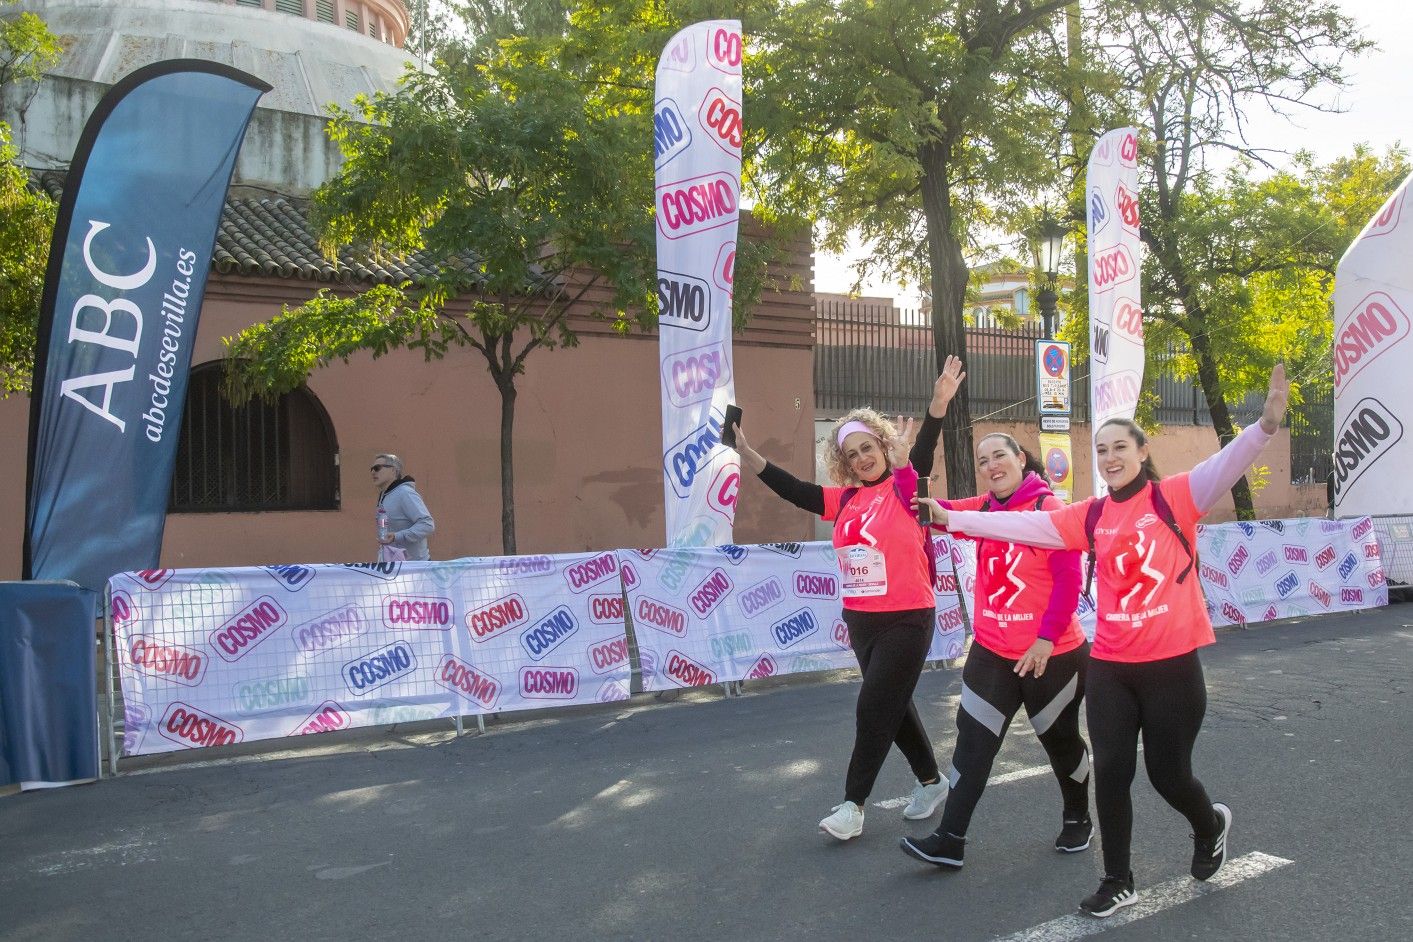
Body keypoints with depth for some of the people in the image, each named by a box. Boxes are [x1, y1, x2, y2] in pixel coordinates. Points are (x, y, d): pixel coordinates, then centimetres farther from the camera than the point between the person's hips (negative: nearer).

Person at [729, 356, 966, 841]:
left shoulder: (904, 488, -9)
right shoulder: (846, 499, 6)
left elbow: (922, 455, -25)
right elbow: (794, 490, 4)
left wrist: (938, 403, -41)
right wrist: (746, 452, -4)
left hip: (907, 620, -7)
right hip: (861, 620, 7)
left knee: (874, 707, -3)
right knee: (892, 705, 17)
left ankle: (853, 803, 10)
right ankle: (931, 781, 35)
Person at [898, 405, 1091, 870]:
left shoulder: (1049, 508, -14)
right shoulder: (982, 510, 3)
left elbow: (1069, 580, -17)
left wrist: (1047, 637, -20)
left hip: (1052, 654, -5)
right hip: (992, 652, 5)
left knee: (1060, 740, 15)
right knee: (973, 743, 2)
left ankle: (1077, 819, 40)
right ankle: (950, 839, 7)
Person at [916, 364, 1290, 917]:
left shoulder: (1174, 497, -5)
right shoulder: (1091, 516, 4)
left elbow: (1225, 466, -21)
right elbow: (1024, 525, 5)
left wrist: (1266, 423, -38)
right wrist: (953, 518, 3)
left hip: (1172, 663, -3)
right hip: (1109, 666, 3)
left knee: (1168, 773, 7)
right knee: (1111, 771, 3)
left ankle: (1210, 827, 43)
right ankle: (1118, 882, 21)